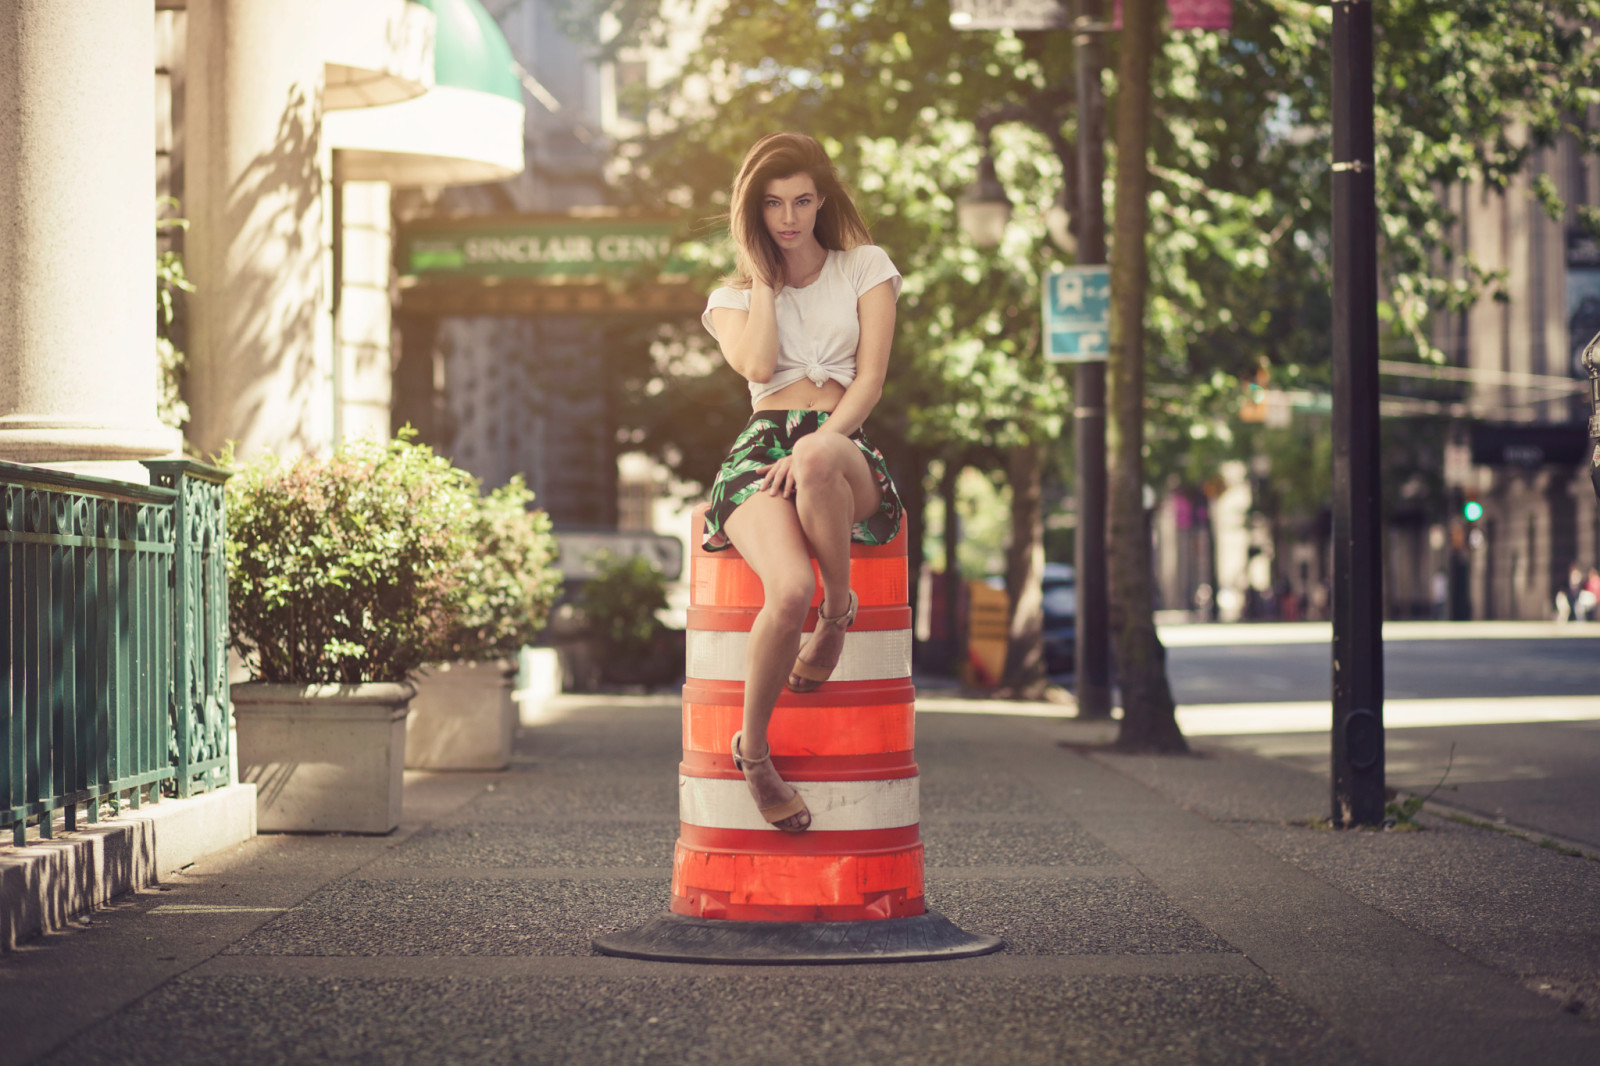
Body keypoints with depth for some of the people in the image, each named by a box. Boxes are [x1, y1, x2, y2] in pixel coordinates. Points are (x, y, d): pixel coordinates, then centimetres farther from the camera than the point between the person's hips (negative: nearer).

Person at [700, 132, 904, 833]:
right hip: (760, 452, 0)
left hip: (848, 455, 0)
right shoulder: (733, 296, 19)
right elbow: (758, 365, -4)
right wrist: (761, 276, 5)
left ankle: (840, 610, -19)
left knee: (816, 455, -44)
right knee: (790, 590, -35)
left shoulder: (865, 267, 16)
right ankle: (753, 749, -16)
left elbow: (870, 379, 3)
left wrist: (817, 448, -14)